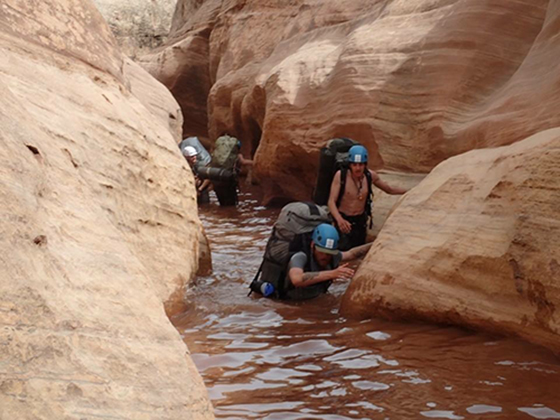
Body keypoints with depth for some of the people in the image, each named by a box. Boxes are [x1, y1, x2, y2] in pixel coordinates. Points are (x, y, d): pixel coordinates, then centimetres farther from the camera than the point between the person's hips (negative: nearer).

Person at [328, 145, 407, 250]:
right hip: (343, 219, -4)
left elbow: (389, 189, 11)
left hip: (361, 220, 4)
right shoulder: (340, 175, -18)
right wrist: (339, 219, -40)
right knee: (344, 250, -18)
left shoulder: (370, 176, -6)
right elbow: (331, 201, -23)